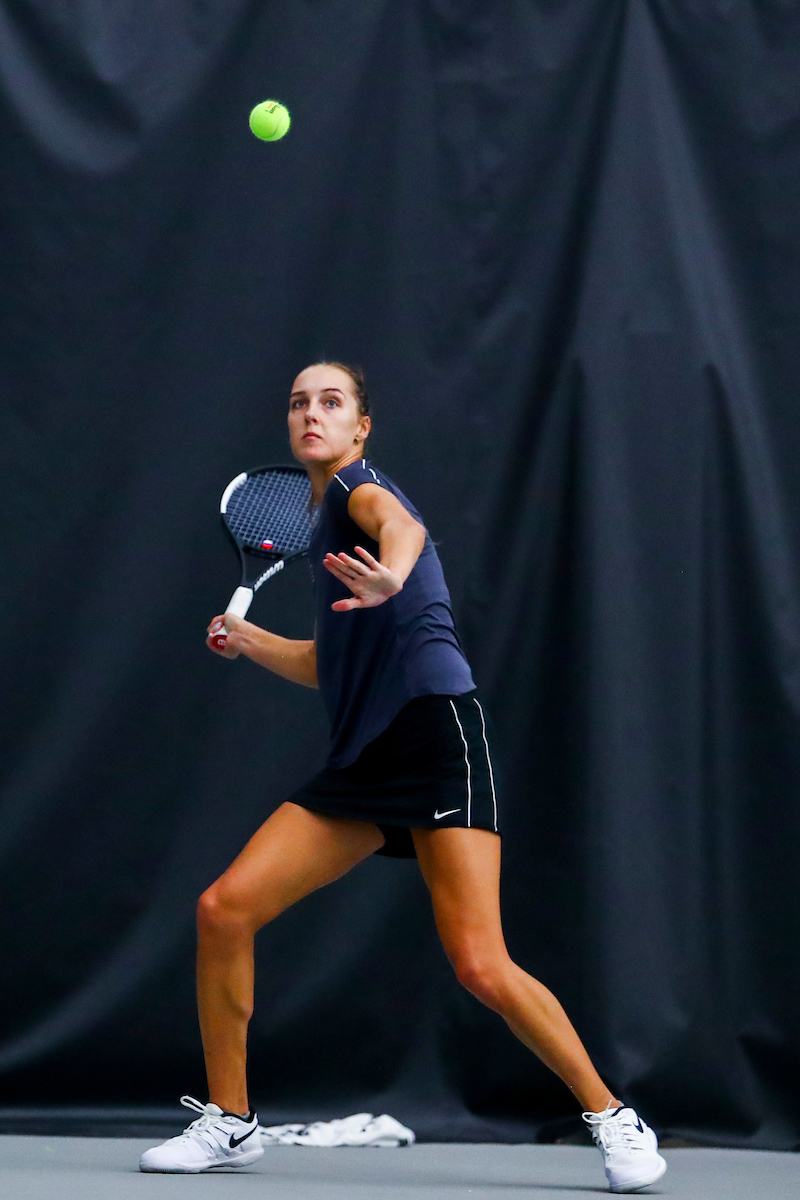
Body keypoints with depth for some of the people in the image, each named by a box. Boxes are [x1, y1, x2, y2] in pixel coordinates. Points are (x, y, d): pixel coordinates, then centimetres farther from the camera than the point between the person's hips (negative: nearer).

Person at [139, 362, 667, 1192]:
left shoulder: (360, 486, 0)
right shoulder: (321, 521, 23)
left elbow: (400, 527, -28)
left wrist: (391, 578, -50)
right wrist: (247, 640, 24)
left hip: (436, 731, -8)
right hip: (360, 763, 8)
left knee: (481, 968, -18)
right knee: (223, 908, -4)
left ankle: (613, 1119, -1)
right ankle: (228, 1123, 7)